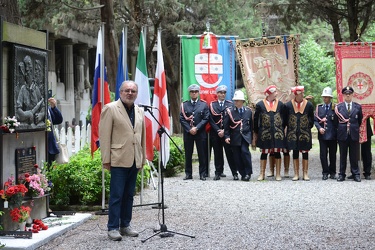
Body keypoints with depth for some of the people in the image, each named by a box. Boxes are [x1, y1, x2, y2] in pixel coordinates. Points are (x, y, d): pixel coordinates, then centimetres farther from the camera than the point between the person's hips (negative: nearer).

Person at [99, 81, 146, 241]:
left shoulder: (140, 111, 14)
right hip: (119, 159, -6)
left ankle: (125, 225, 21)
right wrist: (106, 159, -10)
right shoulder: (110, 108, -4)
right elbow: (104, 135, -7)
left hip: (134, 160, 6)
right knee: (116, 195, -3)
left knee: (129, 195, 12)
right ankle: (112, 228, 4)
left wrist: (142, 158, 13)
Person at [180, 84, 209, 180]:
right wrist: (189, 129, -9)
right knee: (188, 154, 3)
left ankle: (202, 174, 7)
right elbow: (182, 119, 3)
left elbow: (206, 119, -1)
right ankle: (188, 174, 10)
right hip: (188, 132, 1)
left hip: (200, 133, -1)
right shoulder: (184, 105, 9)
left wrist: (196, 128, -11)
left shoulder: (204, 104, 7)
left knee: (202, 154, 1)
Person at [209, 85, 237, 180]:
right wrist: (218, 131, -8)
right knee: (217, 154, 4)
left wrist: (224, 131, -9)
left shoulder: (230, 104, 6)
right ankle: (218, 173, 10)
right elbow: (211, 120, 2)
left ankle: (235, 173, -1)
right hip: (215, 133, 1)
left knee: (230, 153, -3)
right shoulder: (212, 105, 8)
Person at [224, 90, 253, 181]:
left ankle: (248, 173, -7)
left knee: (244, 151, -20)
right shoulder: (230, 111, 2)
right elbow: (226, 125, 1)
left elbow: (251, 125, 13)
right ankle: (243, 174, 13)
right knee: (237, 157, 0)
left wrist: (251, 137, 12)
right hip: (235, 137, 1)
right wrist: (227, 136, -8)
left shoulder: (248, 111, 8)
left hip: (245, 136, 0)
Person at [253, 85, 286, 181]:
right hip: (265, 133, -1)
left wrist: (281, 130, 10)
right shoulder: (260, 104, -1)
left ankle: (278, 174, 11)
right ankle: (262, 174, 12)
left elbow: (284, 119, 12)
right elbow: (256, 120, 5)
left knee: (277, 153, 4)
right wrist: (256, 133, 6)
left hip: (277, 133, 1)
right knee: (264, 153, 4)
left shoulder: (280, 104, 5)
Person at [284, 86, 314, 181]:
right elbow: (285, 119, 7)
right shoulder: (288, 105, -1)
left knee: (305, 153, 3)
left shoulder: (309, 105, -1)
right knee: (295, 153, 4)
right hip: (293, 133, 0)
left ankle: (305, 174, 9)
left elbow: (312, 119, 9)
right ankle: (296, 174, 10)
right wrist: (290, 128, 7)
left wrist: (308, 128, 6)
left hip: (305, 133, 0)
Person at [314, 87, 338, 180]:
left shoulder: (335, 107, 0)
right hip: (322, 134, 2)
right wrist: (319, 128, -8)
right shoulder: (319, 107, 9)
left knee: (332, 154, 7)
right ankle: (325, 172, 8)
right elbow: (315, 120, 5)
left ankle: (332, 172, 19)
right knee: (323, 154, -1)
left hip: (332, 135, -1)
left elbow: (337, 120, -4)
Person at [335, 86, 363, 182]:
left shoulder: (358, 107, 5)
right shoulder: (338, 107, 2)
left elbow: (360, 120, 11)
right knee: (343, 156, 6)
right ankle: (342, 174, 12)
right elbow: (336, 121, 6)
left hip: (354, 134, 0)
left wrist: (356, 129, 9)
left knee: (354, 156, 4)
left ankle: (356, 174, 12)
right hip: (343, 134, 0)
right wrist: (339, 130, 3)